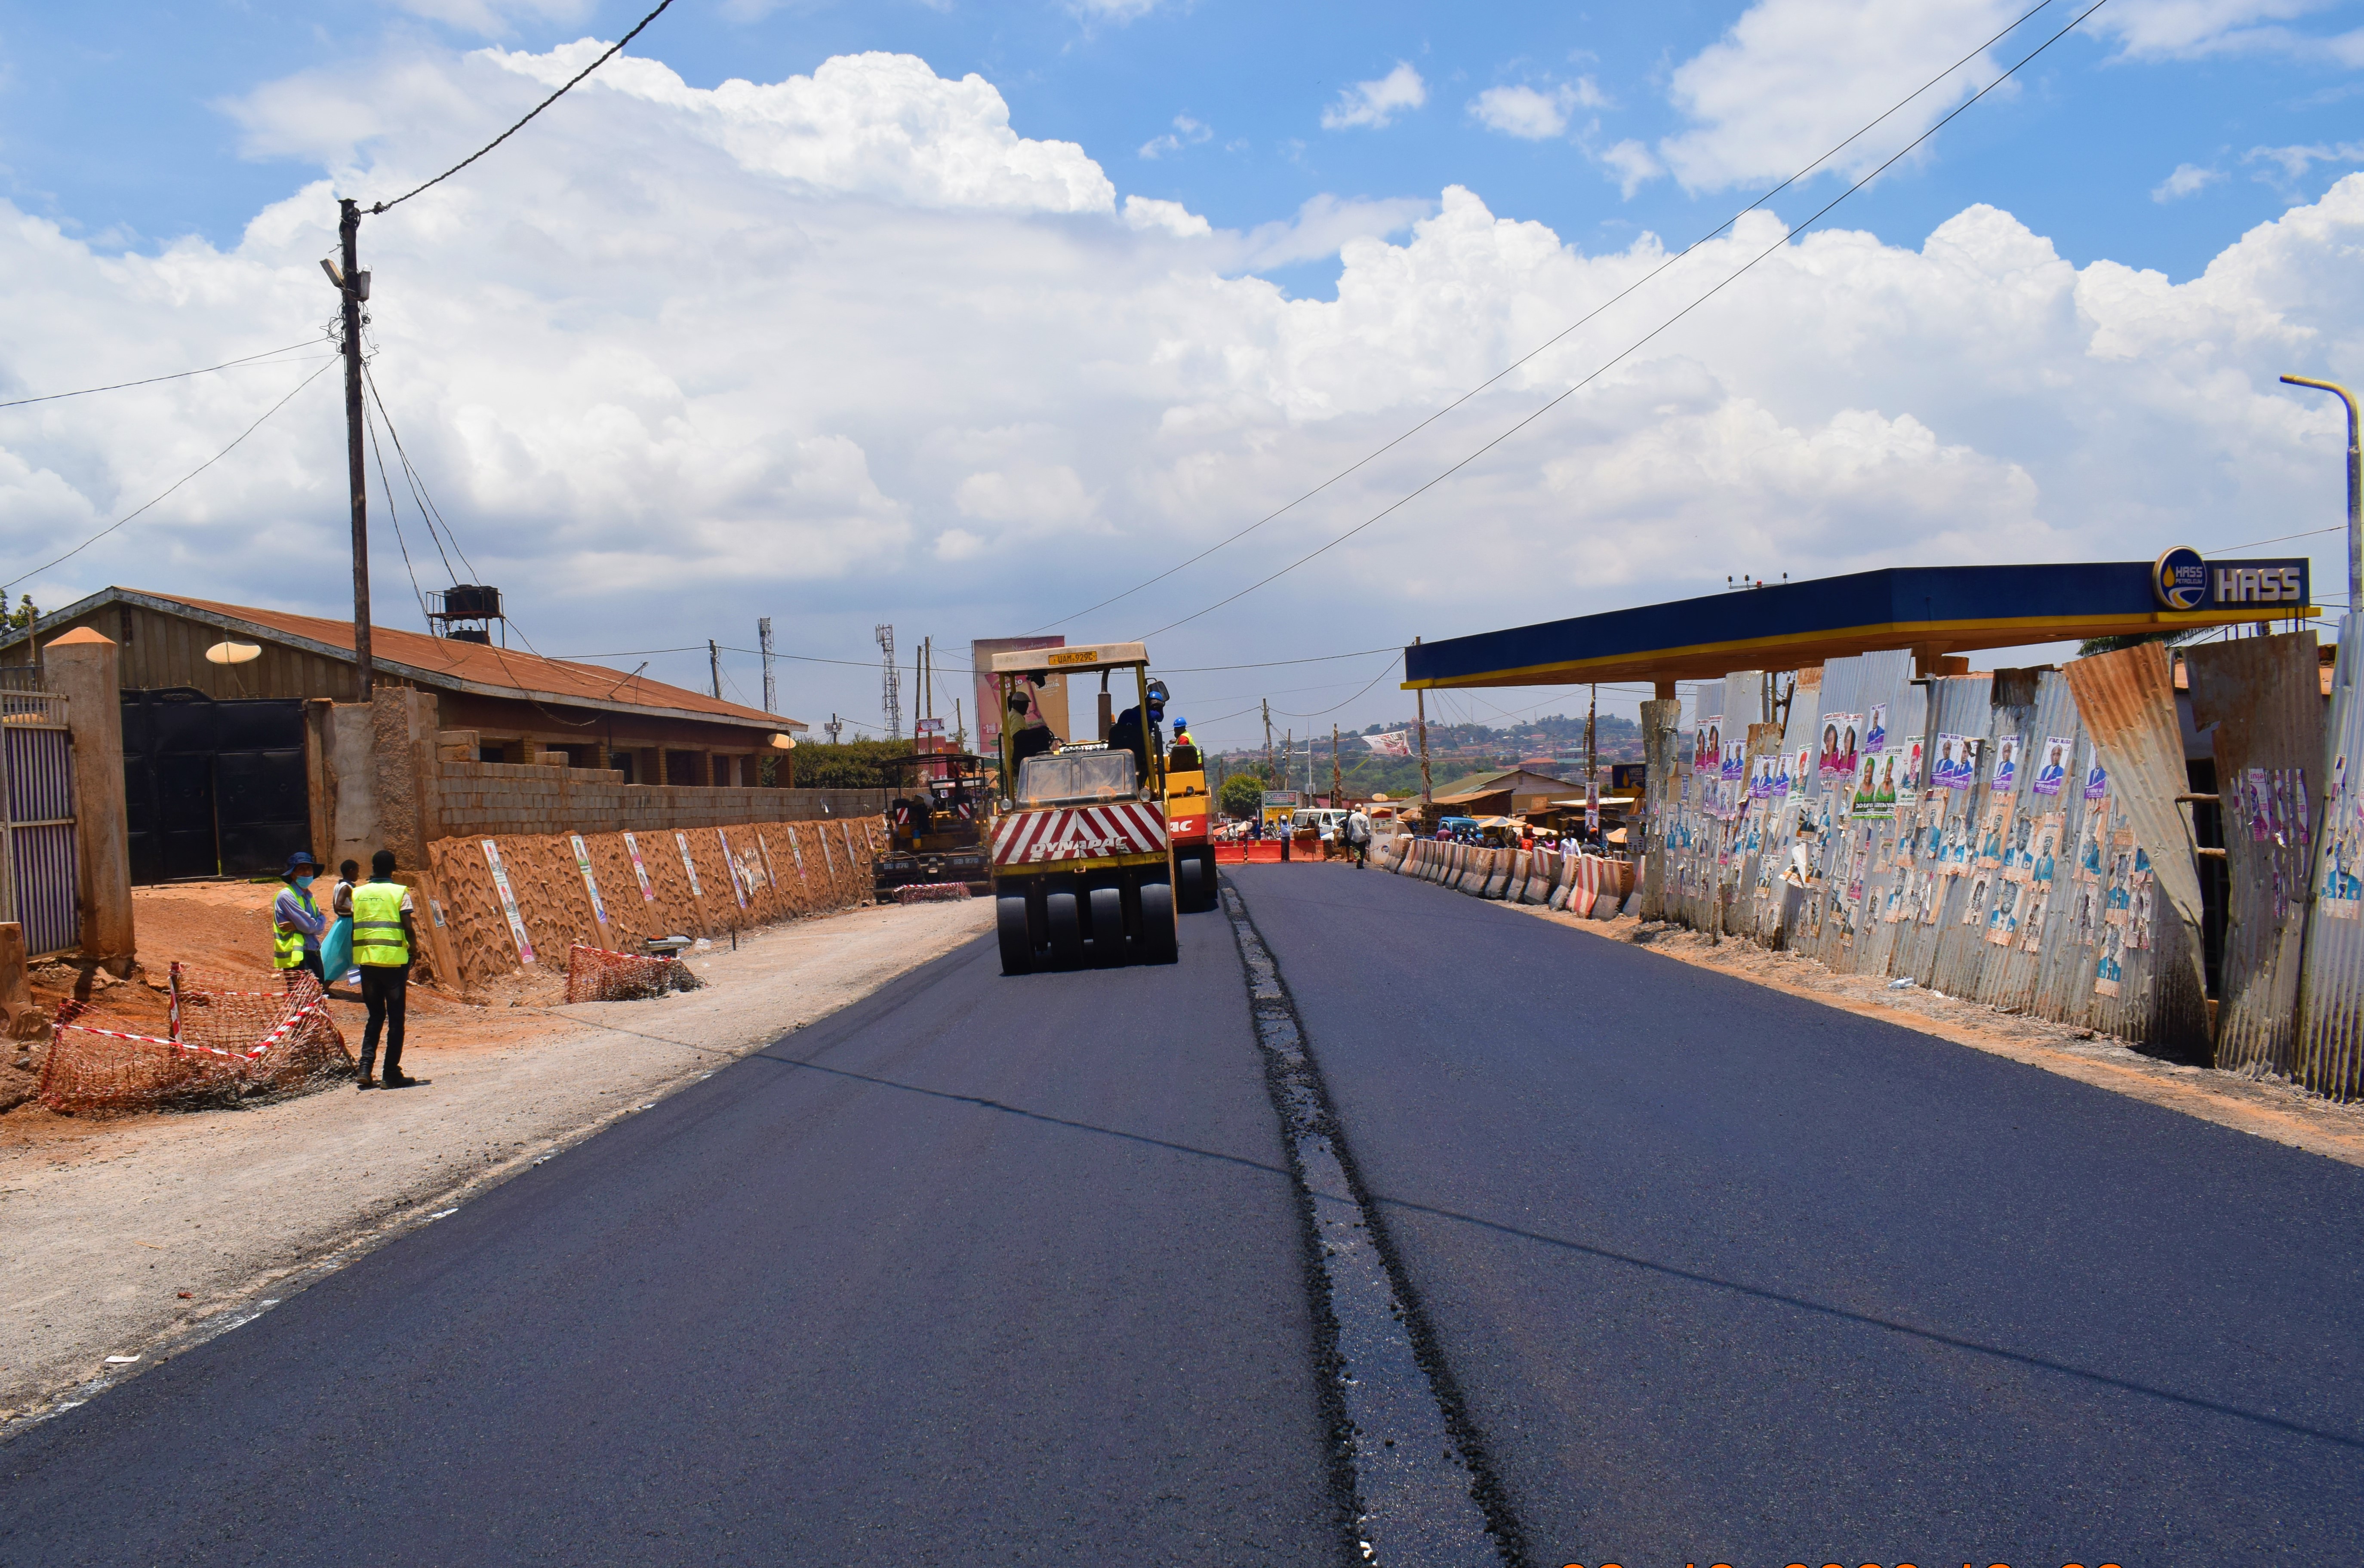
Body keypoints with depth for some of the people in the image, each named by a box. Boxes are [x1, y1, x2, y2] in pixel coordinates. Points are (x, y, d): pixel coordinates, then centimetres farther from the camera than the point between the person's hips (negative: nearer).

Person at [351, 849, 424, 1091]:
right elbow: (408, 928, -9)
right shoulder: (399, 892, -4)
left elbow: (352, 929, 7)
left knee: (375, 1015, 17)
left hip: (366, 960, 4)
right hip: (394, 961, -4)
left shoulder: (358, 893, 8)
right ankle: (391, 1074, 3)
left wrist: (360, 954, 17)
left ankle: (365, 1067, 4)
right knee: (395, 1018, 4)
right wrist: (414, 948, 7)